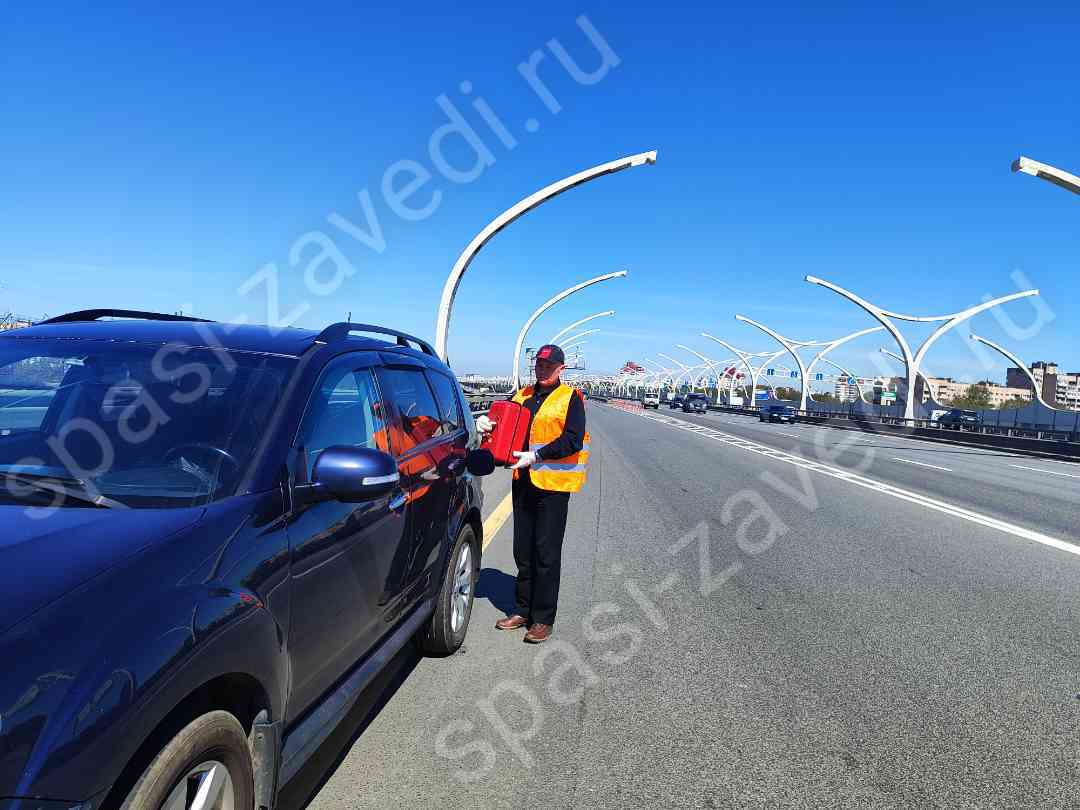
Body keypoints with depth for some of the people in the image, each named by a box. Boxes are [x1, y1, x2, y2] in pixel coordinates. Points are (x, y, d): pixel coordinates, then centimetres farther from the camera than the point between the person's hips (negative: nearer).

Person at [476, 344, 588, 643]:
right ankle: (524, 610, 27)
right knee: (523, 551, 13)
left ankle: (543, 619, 10)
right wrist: (488, 425, -10)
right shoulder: (522, 396, 14)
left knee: (547, 554, 0)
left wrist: (535, 456, -21)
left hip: (553, 483, -6)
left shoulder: (570, 398, -5)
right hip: (523, 481, 6)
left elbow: (572, 441, -15)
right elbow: (506, 425, 12)